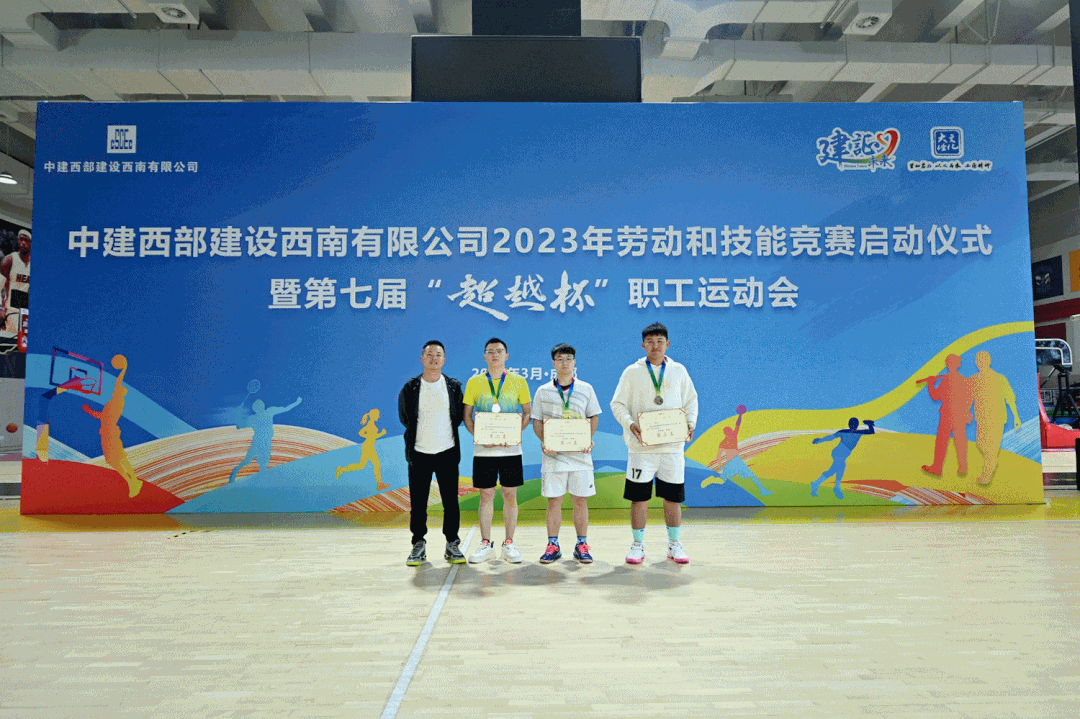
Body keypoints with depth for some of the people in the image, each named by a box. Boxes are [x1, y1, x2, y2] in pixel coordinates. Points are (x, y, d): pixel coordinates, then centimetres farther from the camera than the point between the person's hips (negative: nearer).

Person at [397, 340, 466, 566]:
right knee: (418, 502, 4)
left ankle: (452, 544, 15)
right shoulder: (410, 388, 1)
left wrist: (445, 432, 7)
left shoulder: (454, 386, 3)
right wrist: (418, 435, 11)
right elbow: (404, 417, 11)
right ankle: (419, 544, 18)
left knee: (451, 501, 3)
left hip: (447, 452, 0)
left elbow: (460, 415, 11)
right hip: (419, 453, 0)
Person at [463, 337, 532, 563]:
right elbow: (467, 416, 6)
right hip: (484, 449, 0)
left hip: (511, 448, 0)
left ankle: (509, 544, 15)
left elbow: (528, 412, 7)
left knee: (510, 495, 4)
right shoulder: (474, 382, 4)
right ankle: (485, 545, 15)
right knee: (486, 495, 5)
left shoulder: (518, 381, 4)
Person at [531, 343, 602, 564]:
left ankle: (582, 545, 15)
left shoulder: (586, 389, 7)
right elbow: (537, 421, 7)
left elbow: (593, 417, 10)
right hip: (553, 454, 0)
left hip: (580, 453, 0)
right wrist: (545, 441, -10)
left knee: (580, 500, 4)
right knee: (553, 500, 3)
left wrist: (588, 439, -7)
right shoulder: (543, 391, 6)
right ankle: (553, 545, 14)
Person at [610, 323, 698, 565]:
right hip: (641, 445, -2)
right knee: (639, 497, 2)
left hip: (672, 444, 2)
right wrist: (630, 423, -16)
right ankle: (638, 544, 16)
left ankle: (674, 544, 22)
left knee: (673, 497, 8)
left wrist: (690, 422, -3)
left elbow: (691, 400, 15)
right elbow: (617, 404, 2)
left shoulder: (679, 371, 8)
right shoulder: (632, 372, 2)